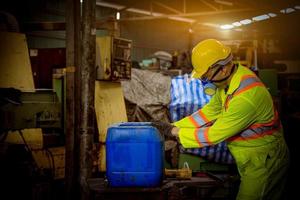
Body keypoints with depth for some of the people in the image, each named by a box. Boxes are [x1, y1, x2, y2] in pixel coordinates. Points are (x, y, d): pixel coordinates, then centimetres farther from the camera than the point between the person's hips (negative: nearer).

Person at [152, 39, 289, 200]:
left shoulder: (247, 96, -32)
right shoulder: (227, 81, -2)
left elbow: (214, 134, -26)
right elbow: (209, 111, 6)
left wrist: (175, 132, -17)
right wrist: (173, 126, -2)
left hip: (264, 161, -9)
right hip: (250, 159, 9)